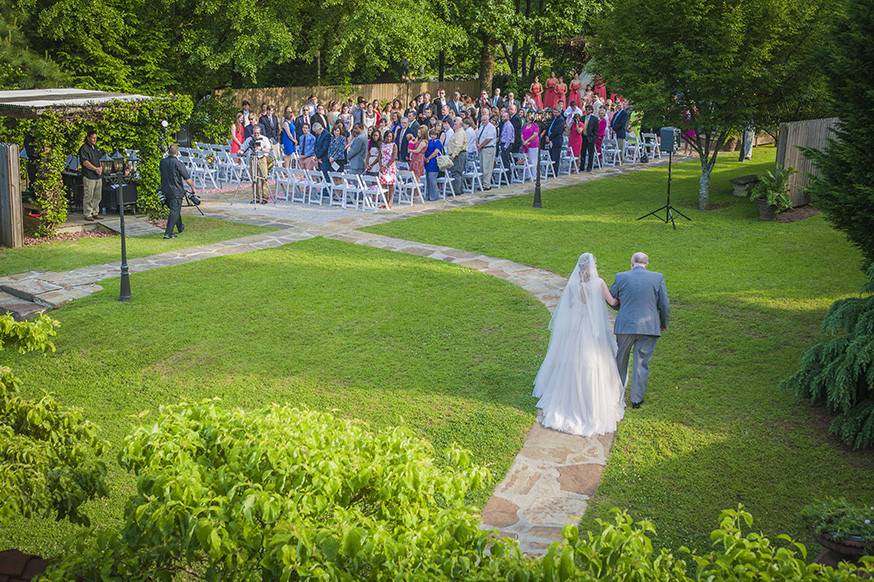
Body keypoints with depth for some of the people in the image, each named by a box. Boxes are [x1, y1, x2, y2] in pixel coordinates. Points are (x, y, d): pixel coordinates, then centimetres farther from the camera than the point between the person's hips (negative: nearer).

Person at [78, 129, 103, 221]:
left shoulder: (96, 148, 19)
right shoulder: (84, 148, -7)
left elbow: (100, 159, 26)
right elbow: (85, 162, -15)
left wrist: (100, 168, 6)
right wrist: (95, 169, -15)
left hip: (98, 176, 8)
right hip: (89, 176, -8)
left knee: (97, 196, 11)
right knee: (88, 196, -6)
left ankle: (95, 213, 19)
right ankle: (87, 214, -1)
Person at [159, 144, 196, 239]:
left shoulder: (162, 162, 2)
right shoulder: (178, 163, -16)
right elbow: (187, 178, -12)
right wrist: (192, 187, 2)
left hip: (165, 190, 7)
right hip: (176, 191, -7)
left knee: (174, 209, 23)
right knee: (175, 211, -4)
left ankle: (180, 227, 40)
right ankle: (168, 233, -12)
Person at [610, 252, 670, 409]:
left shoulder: (621, 277, -4)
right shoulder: (657, 278, -4)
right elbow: (665, 305, -1)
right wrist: (664, 324, 15)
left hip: (625, 326, 0)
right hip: (648, 326, 0)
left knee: (620, 360, 18)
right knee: (642, 363, 9)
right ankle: (637, 399, 15)